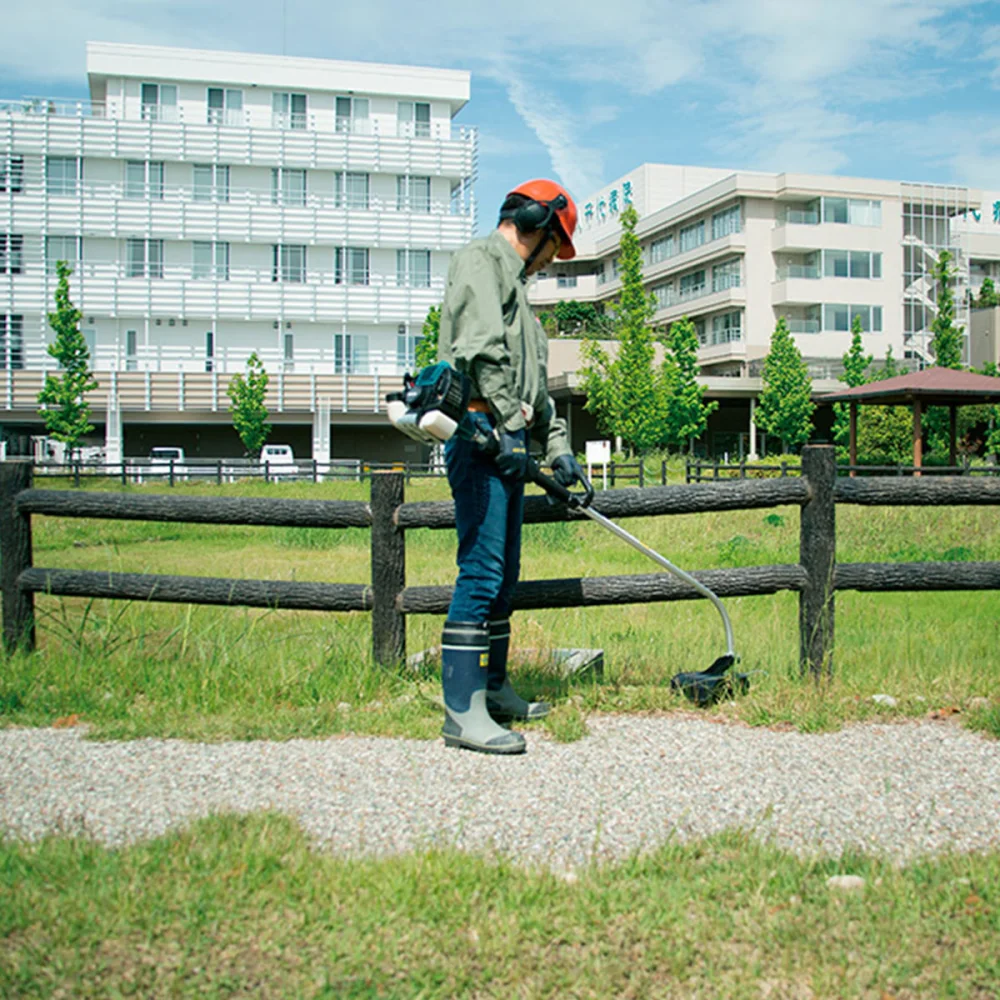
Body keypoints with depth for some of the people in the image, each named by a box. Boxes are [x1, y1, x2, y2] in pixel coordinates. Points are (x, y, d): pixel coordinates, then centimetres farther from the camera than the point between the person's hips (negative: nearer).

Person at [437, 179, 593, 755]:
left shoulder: (513, 278, 29)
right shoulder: (482, 260, -2)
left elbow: (534, 380, 28)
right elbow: (482, 349, -17)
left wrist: (557, 445, 21)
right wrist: (506, 426, -20)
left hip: (507, 443, 10)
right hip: (481, 435, -10)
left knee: (504, 575, 13)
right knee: (482, 572, -12)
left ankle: (494, 689, 23)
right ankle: (463, 712, -10)